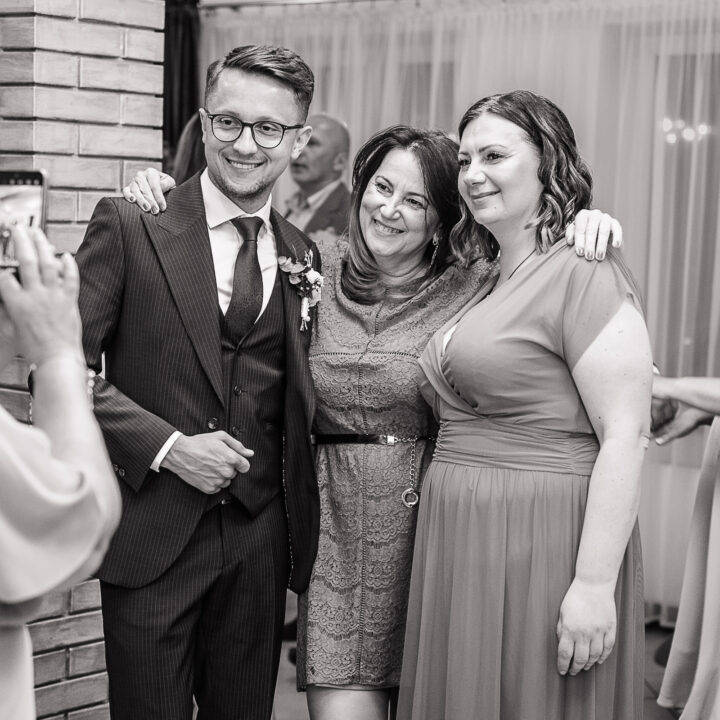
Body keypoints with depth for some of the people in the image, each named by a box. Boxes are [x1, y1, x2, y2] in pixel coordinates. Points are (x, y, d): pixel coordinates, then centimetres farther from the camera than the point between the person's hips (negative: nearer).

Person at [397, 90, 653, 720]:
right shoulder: (491, 282, 14)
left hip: (544, 548, -8)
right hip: (462, 549, 8)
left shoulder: (584, 273, -12)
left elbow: (625, 438, -18)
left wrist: (594, 584, -21)